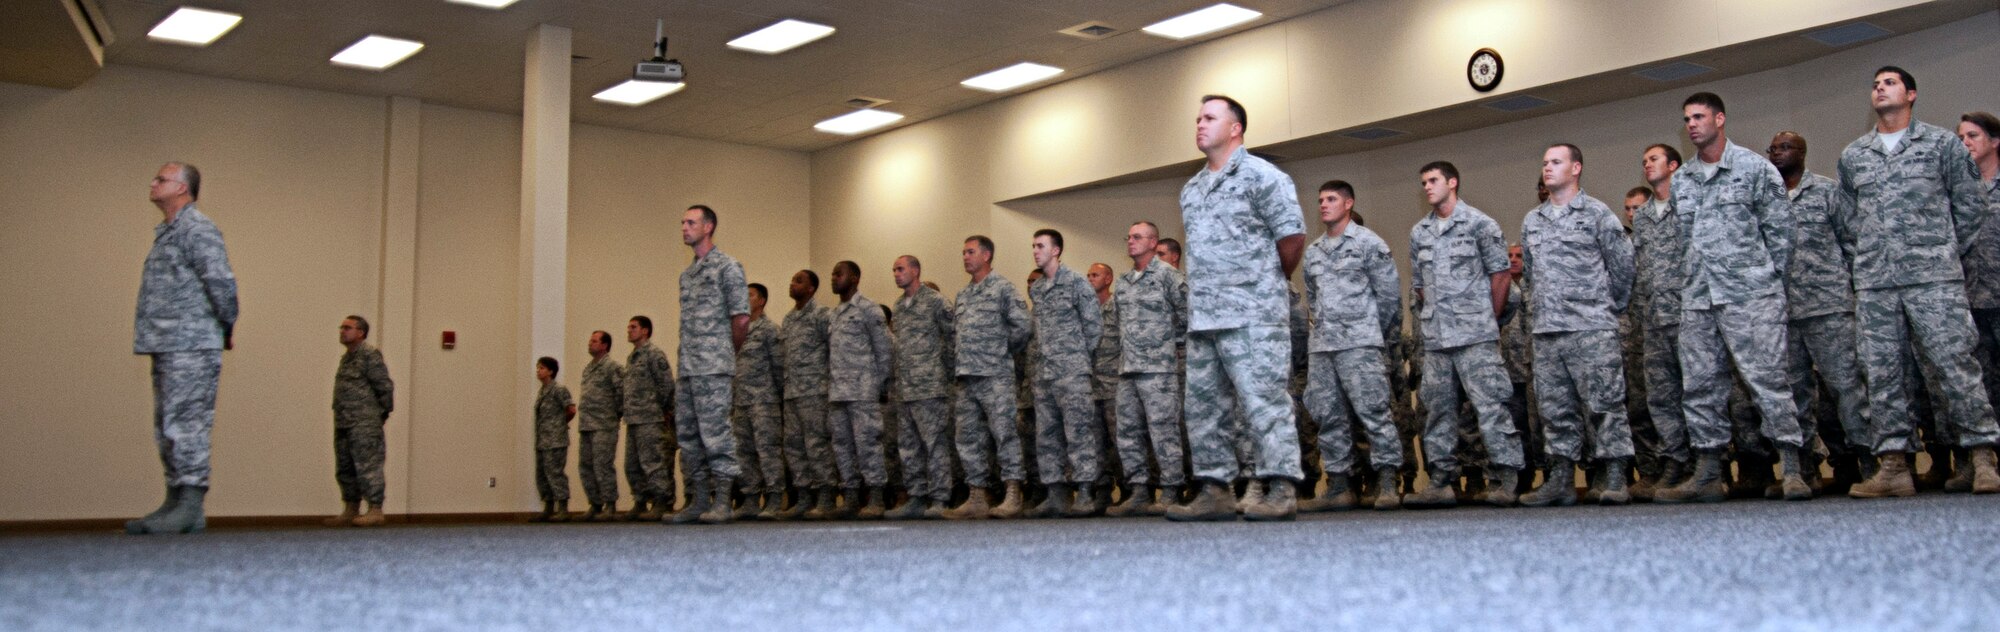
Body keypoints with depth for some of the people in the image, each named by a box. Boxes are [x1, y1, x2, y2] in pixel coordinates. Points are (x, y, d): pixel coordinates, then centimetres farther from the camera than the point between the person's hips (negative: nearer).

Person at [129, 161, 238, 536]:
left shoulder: (196, 229, -10)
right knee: (167, 430, 12)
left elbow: (221, 280, -19)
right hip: (167, 348, 10)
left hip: (190, 347, -10)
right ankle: (176, 503, 17)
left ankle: (190, 505, -10)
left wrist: (228, 327, -9)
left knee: (185, 424, -11)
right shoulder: (167, 233, 21)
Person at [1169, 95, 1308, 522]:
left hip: (1252, 314, -8)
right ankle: (1215, 491, 12)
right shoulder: (1190, 189, 20)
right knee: (1201, 404, 7)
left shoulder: (1260, 176, -4)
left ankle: (1282, 490, -7)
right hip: (1202, 317, 8)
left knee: (1264, 399, -10)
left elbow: (1292, 236, -6)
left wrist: (1272, 280, 6)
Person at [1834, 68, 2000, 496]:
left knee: (1954, 364, -7)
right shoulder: (1852, 156, 16)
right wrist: (1868, 255, 13)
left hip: (1933, 279, -3)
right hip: (1873, 284, 3)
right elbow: (1844, 219, 21)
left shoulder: (1942, 144, 8)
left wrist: (1944, 252, 5)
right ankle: (1893, 466, 4)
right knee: (1881, 373, 1)